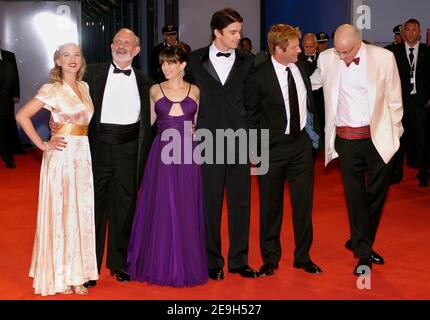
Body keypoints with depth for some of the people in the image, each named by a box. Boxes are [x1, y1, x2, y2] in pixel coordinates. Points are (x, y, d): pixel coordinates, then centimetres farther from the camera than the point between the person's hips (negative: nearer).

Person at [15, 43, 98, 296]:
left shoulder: (85, 87, 12)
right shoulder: (52, 90, -6)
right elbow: (22, 116, -9)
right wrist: (43, 145, -10)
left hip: (84, 156, 6)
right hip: (62, 155, -6)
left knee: (82, 213, 7)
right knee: (61, 212, 0)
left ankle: (75, 274, 17)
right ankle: (60, 276, 11)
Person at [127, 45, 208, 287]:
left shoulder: (194, 91, 6)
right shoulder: (155, 90, 5)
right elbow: (149, 122, 12)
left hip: (187, 155, 0)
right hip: (162, 154, 0)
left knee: (186, 209, 4)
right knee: (161, 209, 3)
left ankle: (186, 265, 16)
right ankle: (160, 264, 15)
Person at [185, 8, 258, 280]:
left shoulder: (247, 61, 6)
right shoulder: (195, 60, 3)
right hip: (208, 141, -1)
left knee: (241, 202, 6)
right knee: (210, 203, 5)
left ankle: (239, 260, 18)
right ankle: (213, 261, 17)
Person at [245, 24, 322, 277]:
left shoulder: (300, 67, 2)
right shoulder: (259, 77, -14)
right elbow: (251, 113, -4)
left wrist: (311, 126, 11)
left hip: (301, 143, 5)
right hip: (273, 147, -4)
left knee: (304, 201, 9)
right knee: (271, 204, 7)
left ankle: (303, 256, 24)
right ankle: (270, 258, 22)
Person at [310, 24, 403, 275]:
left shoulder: (384, 57, -5)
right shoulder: (327, 59, 0)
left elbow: (394, 98, 3)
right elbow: (311, 84, 20)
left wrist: (395, 131, 5)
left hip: (379, 137, 0)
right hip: (347, 139, 1)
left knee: (377, 194, 9)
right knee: (355, 195, 3)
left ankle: (360, 242, 28)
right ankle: (363, 253, 11)